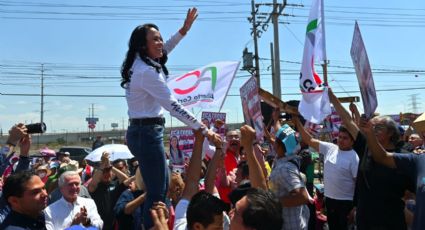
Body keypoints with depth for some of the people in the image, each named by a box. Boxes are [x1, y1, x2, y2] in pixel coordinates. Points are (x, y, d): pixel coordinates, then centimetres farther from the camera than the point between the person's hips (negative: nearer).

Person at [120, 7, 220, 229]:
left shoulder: (139, 64, 10)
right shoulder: (147, 72, -19)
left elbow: (163, 51, 29)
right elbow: (173, 105, -22)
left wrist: (185, 28, 26)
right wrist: (203, 129, -20)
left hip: (141, 131, 11)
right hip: (147, 133, -11)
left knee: (163, 185, 20)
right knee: (157, 192, -6)